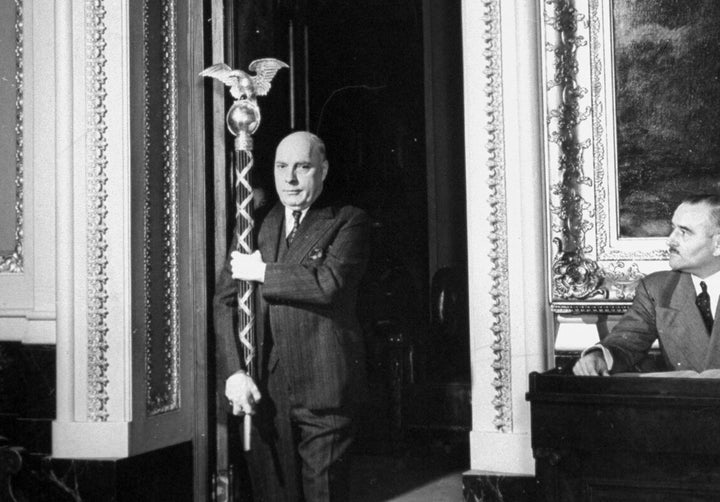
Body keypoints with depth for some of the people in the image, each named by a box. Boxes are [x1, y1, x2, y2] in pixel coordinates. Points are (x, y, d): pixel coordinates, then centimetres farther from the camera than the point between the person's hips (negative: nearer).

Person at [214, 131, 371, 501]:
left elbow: (328, 283, -16)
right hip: (263, 390, 4)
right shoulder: (254, 226, 14)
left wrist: (261, 273, -5)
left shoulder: (348, 222, 2)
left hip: (323, 388, -3)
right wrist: (234, 371, -3)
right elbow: (224, 302, 9)